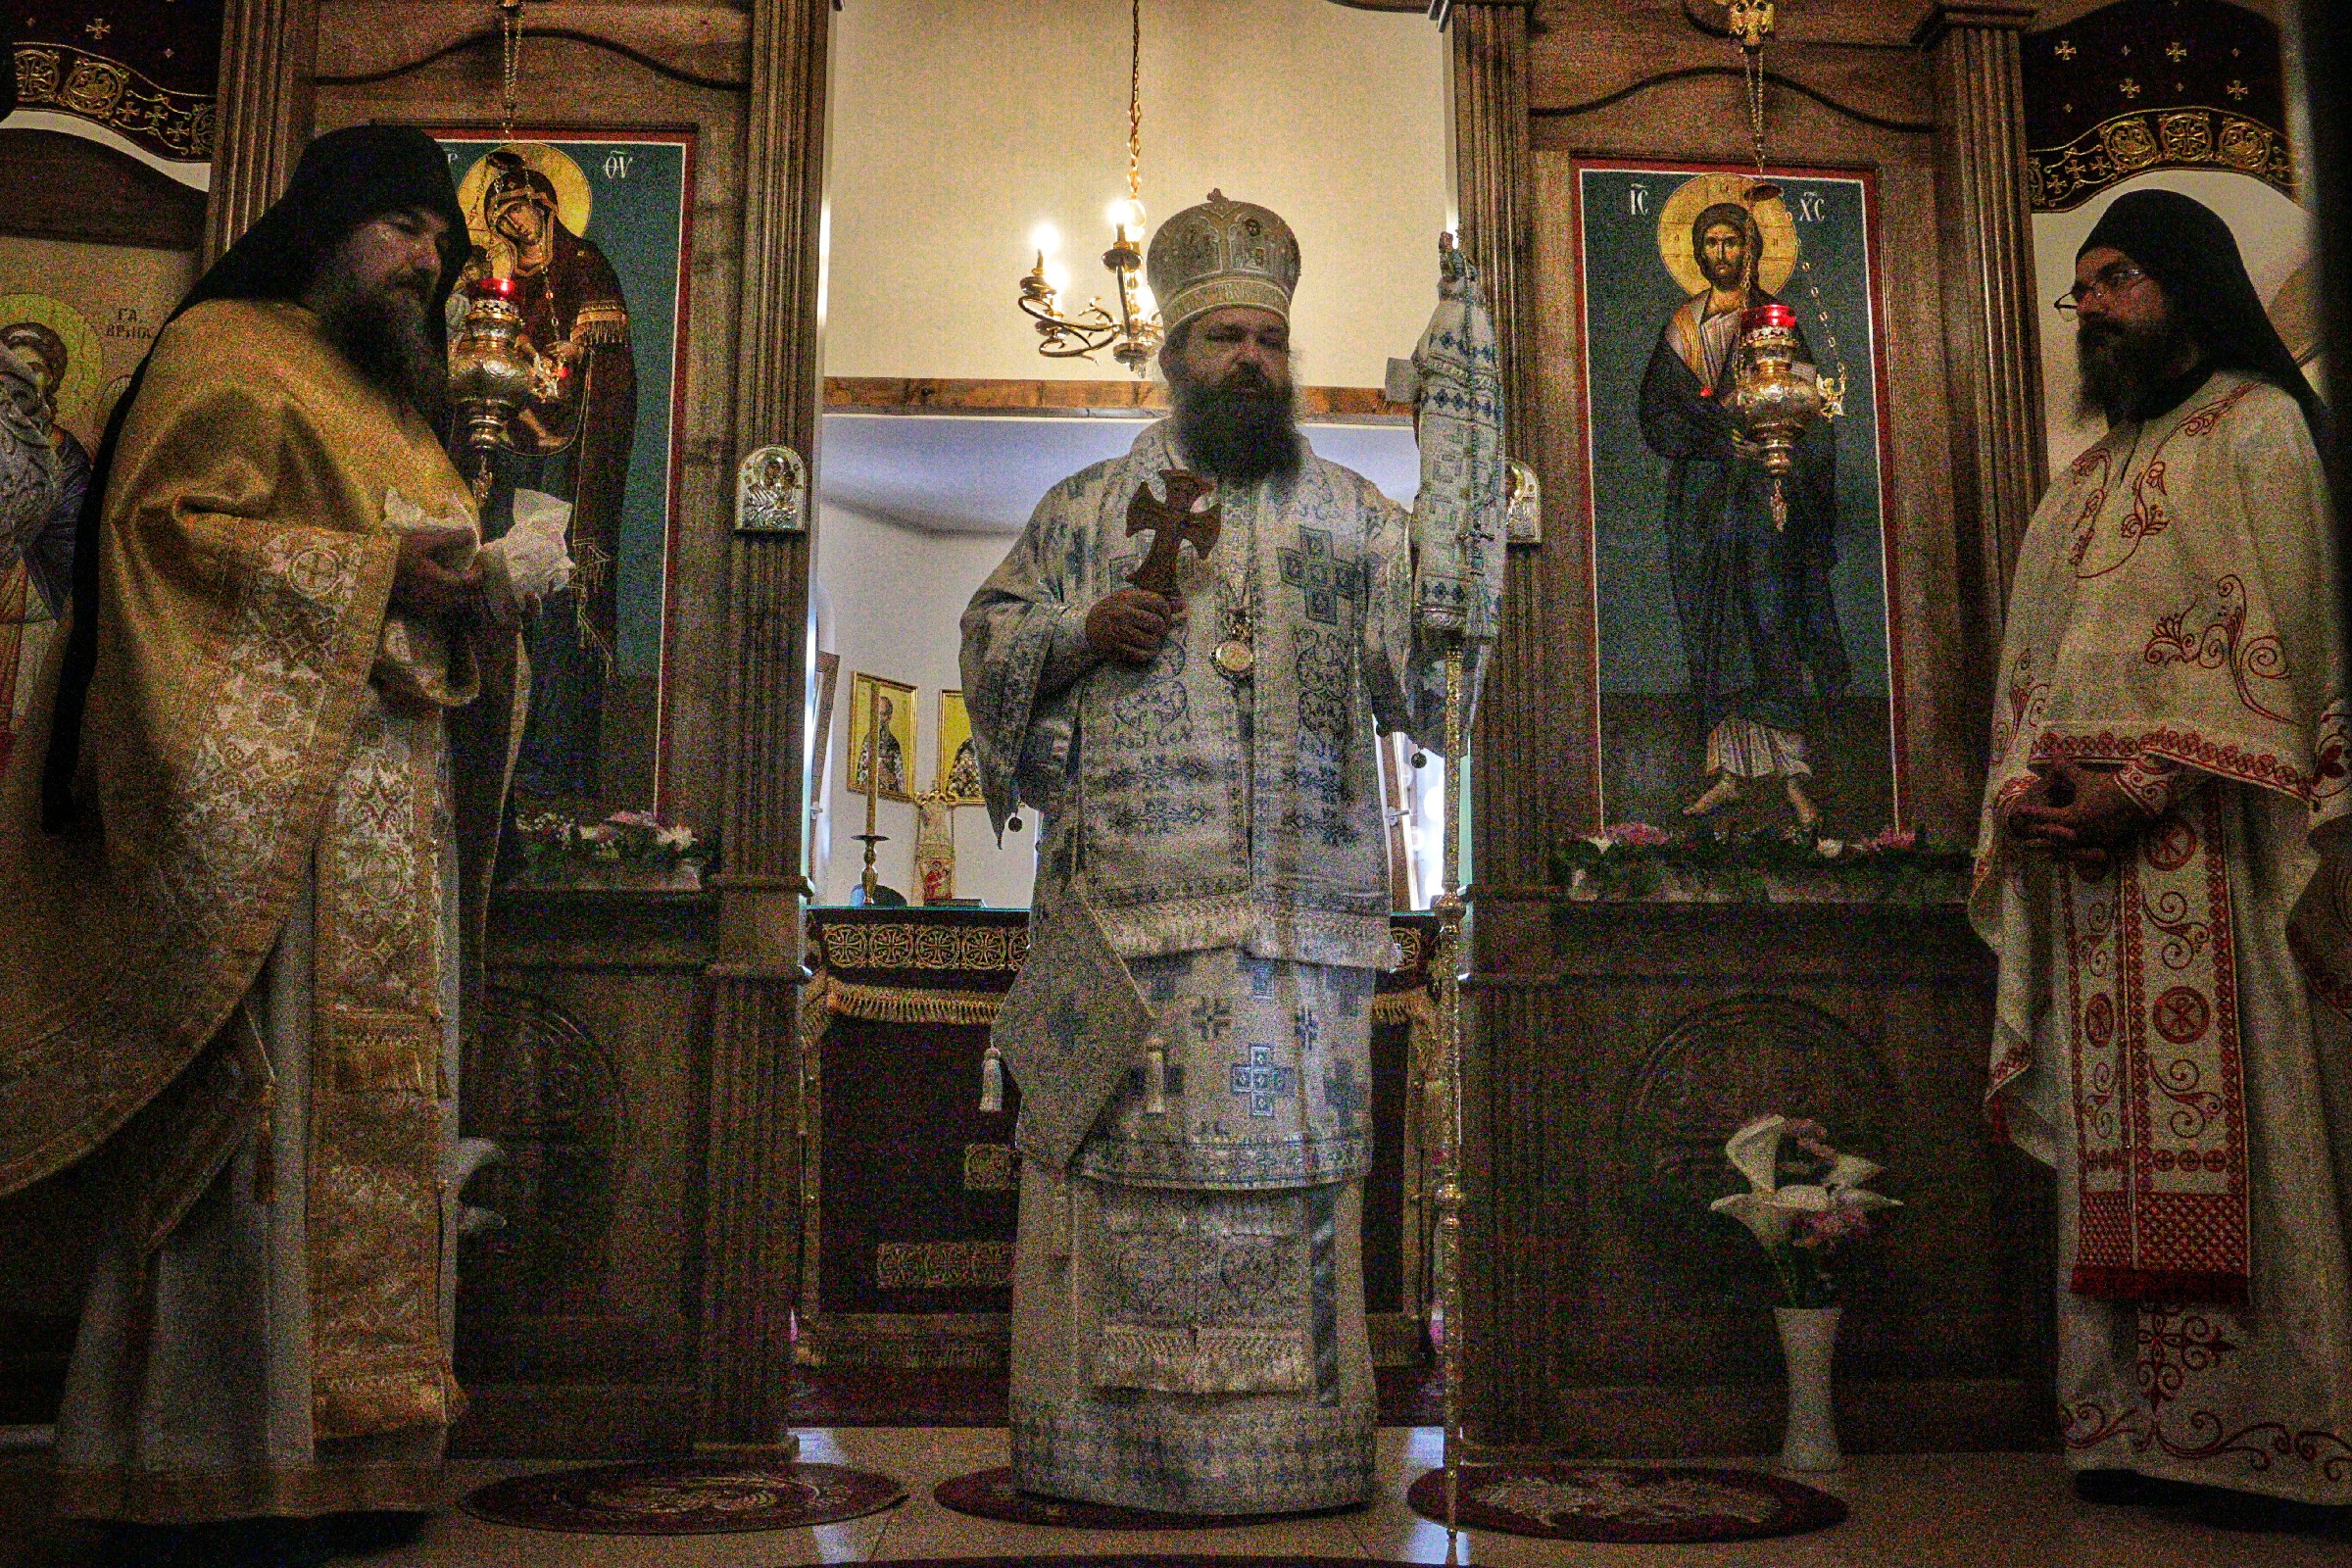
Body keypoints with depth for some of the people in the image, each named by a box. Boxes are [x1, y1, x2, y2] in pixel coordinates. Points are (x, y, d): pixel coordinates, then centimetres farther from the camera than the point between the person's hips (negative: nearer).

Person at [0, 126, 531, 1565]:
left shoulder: (397, 411, 28)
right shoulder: (230, 353, 4)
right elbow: (161, 521, -10)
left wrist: (472, 600, 6)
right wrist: (377, 572, -15)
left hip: (401, 816, 8)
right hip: (268, 792, -8)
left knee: (377, 1129, 5)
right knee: (263, 1109, -12)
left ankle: (349, 1446, 10)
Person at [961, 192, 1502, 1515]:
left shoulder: (1351, 514, 15)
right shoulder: (1092, 505, 15)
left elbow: (1444, 615, 1)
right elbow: (991, 631, 15)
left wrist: (1468, 470, -10)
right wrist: (1079, 637, -5)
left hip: (1297, 906, 1)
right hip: (1127, 896, 0)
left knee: (1290, 1152, 0)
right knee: (1124, 1153, -1)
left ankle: (1285, 1436, 11)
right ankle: (1115, 1434, 11)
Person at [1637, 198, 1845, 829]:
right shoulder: (1683, 324, 16)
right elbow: (1658, 410, 8)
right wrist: (1724, 436, -8)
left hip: (1761, 488, -3)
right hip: (1702, 490, 3)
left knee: (1772, 623, -9)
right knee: (1713, 630, -1)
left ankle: (1792, 770, -9)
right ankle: (1728, 769, 1)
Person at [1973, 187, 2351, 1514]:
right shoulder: (2085, 481, 26)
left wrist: (2147, 785, -16)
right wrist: (2022, 794, 1)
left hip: (2207, 849, -6)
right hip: (2084, 856, 6)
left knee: (2231, 1140, -9)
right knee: (2120, 1152, 3)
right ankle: (2147, 1432, 6)